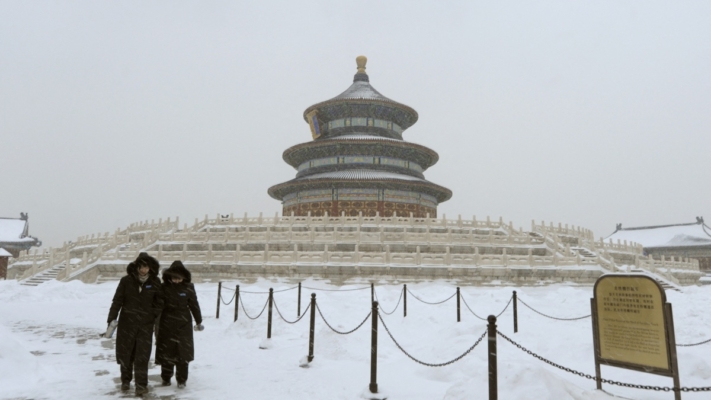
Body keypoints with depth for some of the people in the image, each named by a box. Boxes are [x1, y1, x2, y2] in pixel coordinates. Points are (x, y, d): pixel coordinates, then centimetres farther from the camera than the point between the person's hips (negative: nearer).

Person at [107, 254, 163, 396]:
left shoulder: (155, 283, -4)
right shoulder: (126, 281, -7)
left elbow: (159, 303, 4)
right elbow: (117, 300, -5)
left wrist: (154, 317, -3)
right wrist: (112, 319, -11)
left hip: (146, 324, -1)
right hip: (127, 322, 1)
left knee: (142, 355, -3)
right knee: (125, 352, 13)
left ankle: (141, 384, 8)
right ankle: (126, 380, 34)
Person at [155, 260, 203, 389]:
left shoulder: (188, 288, -2)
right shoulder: (163, 288, -4)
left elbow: (194, 305, 6)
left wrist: (198, 321, 12)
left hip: (184, 325, 0)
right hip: (166, 325, 0)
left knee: (182, 353, 5)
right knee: (166, 353, 10)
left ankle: (181, 380, 18)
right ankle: (166, 378, 29)